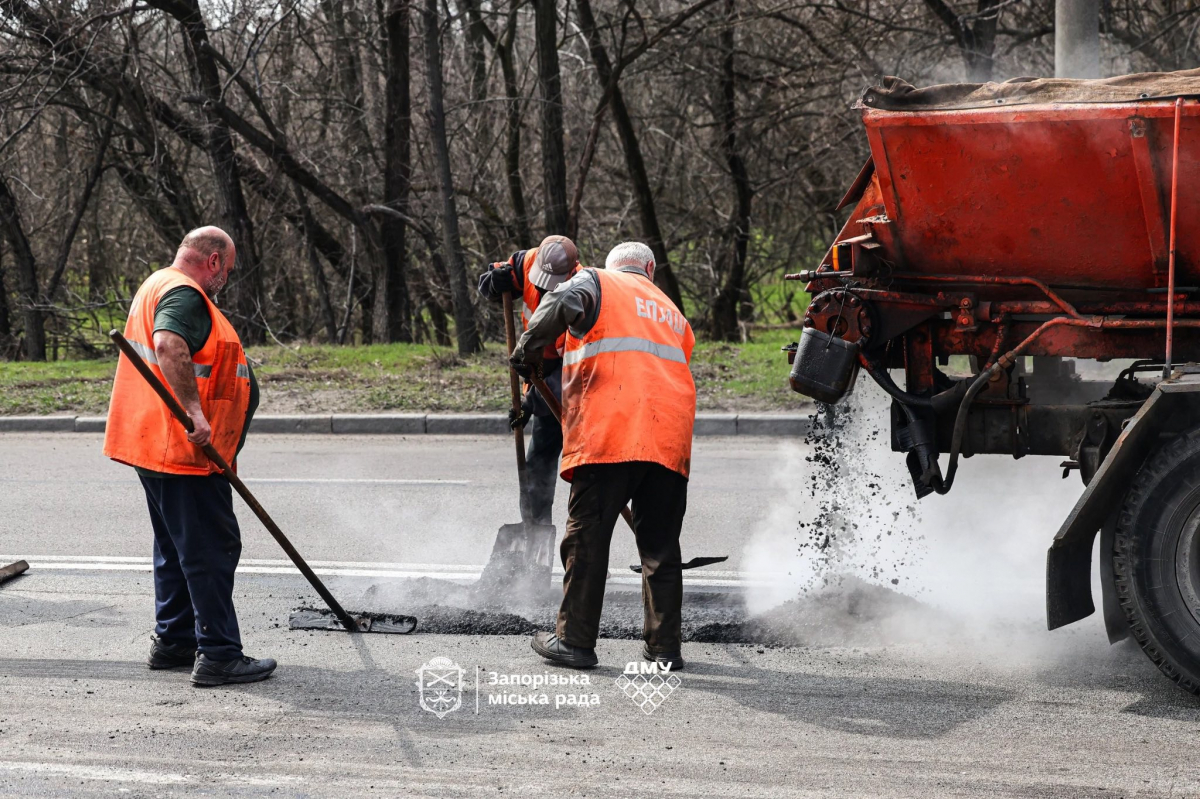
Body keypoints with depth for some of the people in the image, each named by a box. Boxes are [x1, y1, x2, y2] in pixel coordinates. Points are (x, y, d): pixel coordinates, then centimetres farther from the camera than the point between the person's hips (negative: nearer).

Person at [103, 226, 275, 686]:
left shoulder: (157, 286, 20)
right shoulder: (184, 294, -15)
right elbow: (169, 346, -34)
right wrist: (194, 412, -36)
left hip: (156, 445, 11)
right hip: (181, 451, -11)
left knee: (176, 546, 18)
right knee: (212, 549, -8)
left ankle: (172, 640, 25)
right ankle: (218, 656, -7)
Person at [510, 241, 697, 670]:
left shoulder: (597, 281, 13)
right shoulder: (673, 313, 29)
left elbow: (564, 302, -11)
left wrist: (529, 346, 0)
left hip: (609, 436, -4)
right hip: (670, 441, 5)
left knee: (586, 538, 2)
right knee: (660, 546, 10)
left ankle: (574, 640, 4)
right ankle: (665, 646, 10)